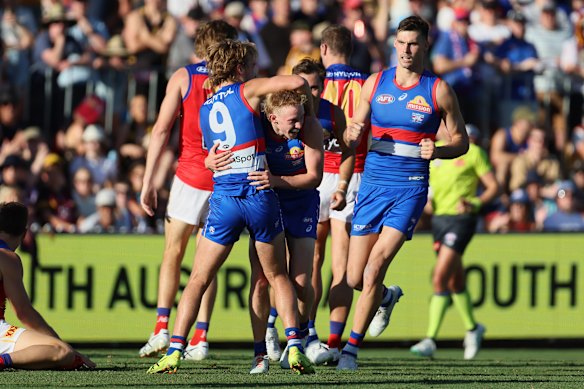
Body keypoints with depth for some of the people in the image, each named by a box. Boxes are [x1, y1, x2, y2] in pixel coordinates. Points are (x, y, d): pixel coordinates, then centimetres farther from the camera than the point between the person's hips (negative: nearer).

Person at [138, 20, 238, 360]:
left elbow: (161, 131, -5)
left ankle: (162, 328, -3)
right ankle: (201, 338, 2)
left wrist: (149, 182, -3)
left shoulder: (183, 77, 1)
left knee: (173, 253, 10)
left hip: (191, 176, -2)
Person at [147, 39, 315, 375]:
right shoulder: (247, 91, 1)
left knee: (198, 280, 7)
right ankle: (295, 348, -1)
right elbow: (298, 82, -8)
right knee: (279, 277, 13)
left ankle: (175, 351, -5)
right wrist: (307, 101, 13)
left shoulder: (204, 111, 16)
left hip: (223, 200, 2)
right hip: (260, 195, -2)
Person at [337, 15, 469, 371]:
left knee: (376, 265, -17)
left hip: (411, 188, -3)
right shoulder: (375, 83, 6)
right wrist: (353, 133, -12)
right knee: (355, 279, 3)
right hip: (374, 183, 3)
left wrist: (437, 151, -16)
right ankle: (387, 297, 39)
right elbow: (351, 134, 13)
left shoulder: (439, 91, -1)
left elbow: (461, 141, 5)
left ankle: (352, 348, -9)